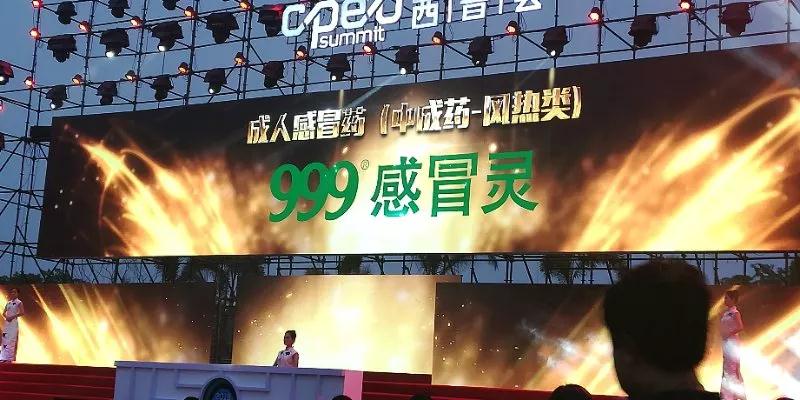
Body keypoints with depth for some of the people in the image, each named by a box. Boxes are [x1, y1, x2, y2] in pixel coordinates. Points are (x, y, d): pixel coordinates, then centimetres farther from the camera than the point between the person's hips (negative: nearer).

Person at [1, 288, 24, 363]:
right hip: (7, 323, 6)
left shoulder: (19, 303, -3)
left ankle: (11, 357, -10)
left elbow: (22, 312, -13)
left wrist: (13, 317, -16)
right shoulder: (8, 303, 15)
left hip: (14, 323, -6)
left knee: (12, 340, -10)